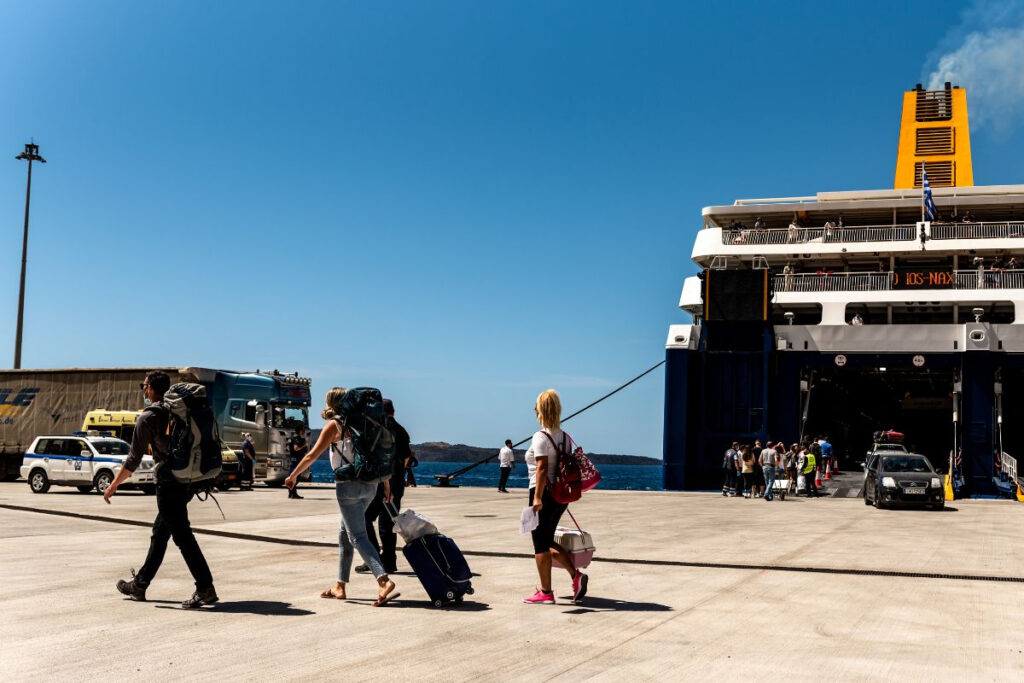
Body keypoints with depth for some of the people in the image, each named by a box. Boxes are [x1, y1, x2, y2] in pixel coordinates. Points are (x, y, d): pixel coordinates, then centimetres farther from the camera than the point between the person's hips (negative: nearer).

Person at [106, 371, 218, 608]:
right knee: (159, 532, 18)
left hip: (169, 483, -8)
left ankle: (205, 588, -11)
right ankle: (140, 584, 28)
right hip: (188, 481, 8)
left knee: (182, 536, -7)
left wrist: (113, 485, 1)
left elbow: (134, 458, -8)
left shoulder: (147, 417, -9)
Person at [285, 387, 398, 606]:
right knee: (345, 533, 19)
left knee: (357, 536, -8)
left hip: (349, 484, -7)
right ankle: (340, 586, 25)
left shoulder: (334, 425, -3)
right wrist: (387, 485, 18)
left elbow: (312, 455, -3)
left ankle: (384, 580, -26)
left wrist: (293, 475, 9)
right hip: (369, 484, 7)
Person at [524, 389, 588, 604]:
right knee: (547, 542, 19)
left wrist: (537, 496, -24)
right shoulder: (564, 436, 10)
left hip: (544, 492, -8)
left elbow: (542, 468, -21)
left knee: (541, 544, 2)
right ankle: (576, 575, 5)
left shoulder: (540, 437, -12)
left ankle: (545, 593, 6)